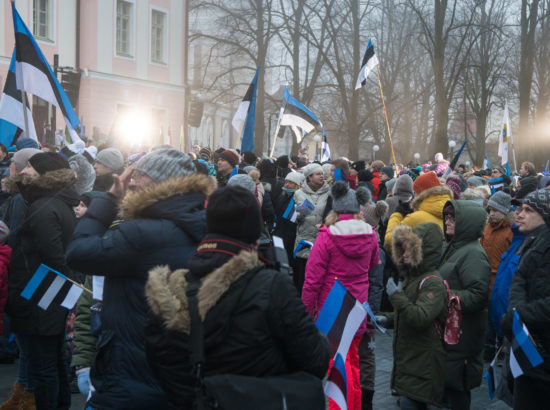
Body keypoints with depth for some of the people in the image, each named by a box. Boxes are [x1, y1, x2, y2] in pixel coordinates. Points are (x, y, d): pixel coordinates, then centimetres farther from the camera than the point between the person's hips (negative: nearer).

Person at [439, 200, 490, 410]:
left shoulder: (473, 254, -16)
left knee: (456, 386, 0)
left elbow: (477, 296, -23)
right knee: (446, 384, 17)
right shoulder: (452, 247, 12)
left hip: (461, 335, -9)